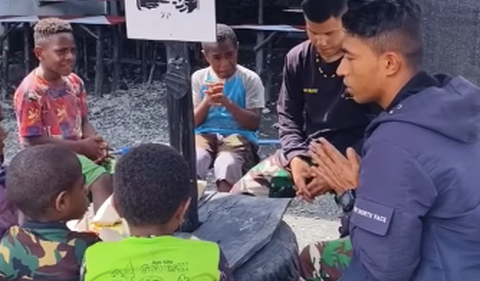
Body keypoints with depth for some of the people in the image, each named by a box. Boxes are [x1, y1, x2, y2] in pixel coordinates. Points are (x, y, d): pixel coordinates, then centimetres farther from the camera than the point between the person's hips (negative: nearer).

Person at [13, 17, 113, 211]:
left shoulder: (74, 82, 5)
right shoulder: (30, 92, -16)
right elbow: (33, 140, -17)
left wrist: (96, 144, -12)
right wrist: (82, 146, -18)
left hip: (79, 149, 7)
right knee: (102, 180, -28)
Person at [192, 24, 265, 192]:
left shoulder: (250, 79, -1)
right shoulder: (198, 78, 6)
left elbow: (254, 123, -6)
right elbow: (191, 123, 4)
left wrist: (228, 103, -21)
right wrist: (207, 101, -16)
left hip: (238, 135, -2)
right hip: (205, 134, 2)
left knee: (227, 164, -36)